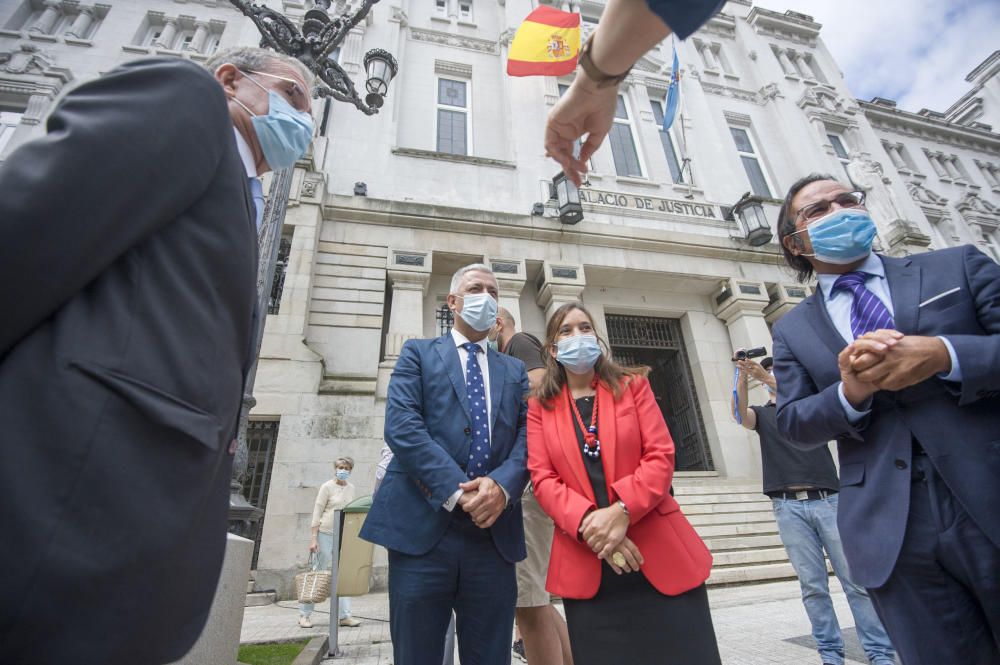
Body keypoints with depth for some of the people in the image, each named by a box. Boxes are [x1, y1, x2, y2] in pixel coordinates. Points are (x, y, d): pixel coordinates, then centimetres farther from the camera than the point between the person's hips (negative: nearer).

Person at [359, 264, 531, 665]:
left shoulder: (514, 371, 17)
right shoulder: (418, 353, 7)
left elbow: (527, 437, 5)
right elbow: (401, 426, -7)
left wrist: (502, 485, -16)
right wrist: (456, 491, -16)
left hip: (494, 534, 3)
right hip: (423, 527, -2)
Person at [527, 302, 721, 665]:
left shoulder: (632, 385, 5)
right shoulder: (540, 406, 4)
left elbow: (661, 456, -4)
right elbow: (542, 479, -4)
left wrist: (620, 511, -18)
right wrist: (589, 524, -19)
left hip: (660, 550, 1)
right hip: (585, 565, 0)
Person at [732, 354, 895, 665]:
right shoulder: (761, 414, 13)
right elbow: (739, 413, -10)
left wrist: (768, 378, -20)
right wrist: (743, 376, -23)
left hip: (827, 500, 0)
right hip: (789, 507, 0)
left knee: (856, 579, 1)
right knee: (812, 585, 3)